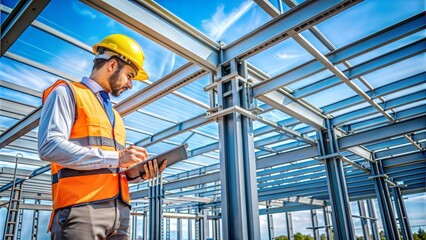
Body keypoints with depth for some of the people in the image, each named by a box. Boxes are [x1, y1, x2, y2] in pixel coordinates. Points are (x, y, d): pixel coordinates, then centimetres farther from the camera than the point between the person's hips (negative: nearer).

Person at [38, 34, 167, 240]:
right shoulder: (67, 93, 3)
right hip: (81, 208, -7)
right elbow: (50, 147, -13)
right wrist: (114, 158, -14)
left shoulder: (114, 116, 24)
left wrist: (139, 174, 4)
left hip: (119, 212, 7)